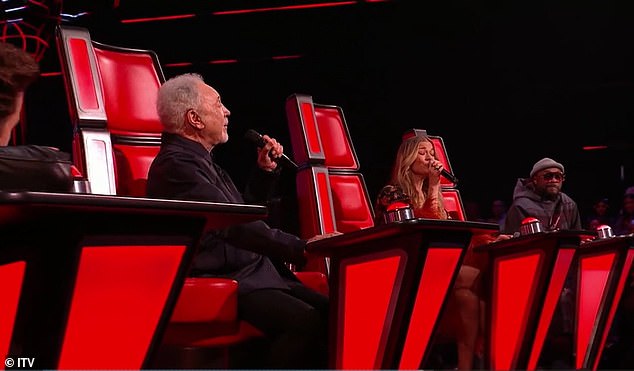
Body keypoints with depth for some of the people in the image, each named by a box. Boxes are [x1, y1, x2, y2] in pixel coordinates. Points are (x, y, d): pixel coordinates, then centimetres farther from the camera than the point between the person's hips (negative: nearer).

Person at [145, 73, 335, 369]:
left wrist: (265, 171, 16)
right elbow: (233, 225, -24)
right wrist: (300, 248, -27)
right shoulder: (175, 163, -13)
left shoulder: (199, 160, 19)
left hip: (255, 272, 10)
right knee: (304, 321, -28)